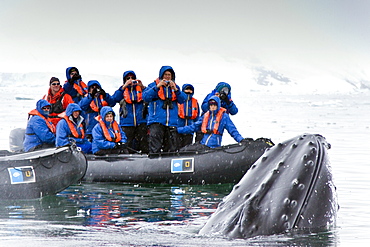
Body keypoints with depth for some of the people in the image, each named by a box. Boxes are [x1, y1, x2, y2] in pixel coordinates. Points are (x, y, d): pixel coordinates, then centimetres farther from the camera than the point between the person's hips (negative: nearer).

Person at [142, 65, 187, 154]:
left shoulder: (175, 87, 17)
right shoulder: (154, 85, 8)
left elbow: (183, 99, 6)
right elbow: (145, 97, -6)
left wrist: (175, 89, -9)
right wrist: (157, 87, -12)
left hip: (171, 122, 4)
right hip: (156, 122, -4)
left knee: (171, 149, 4)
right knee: (155, 149, -13)